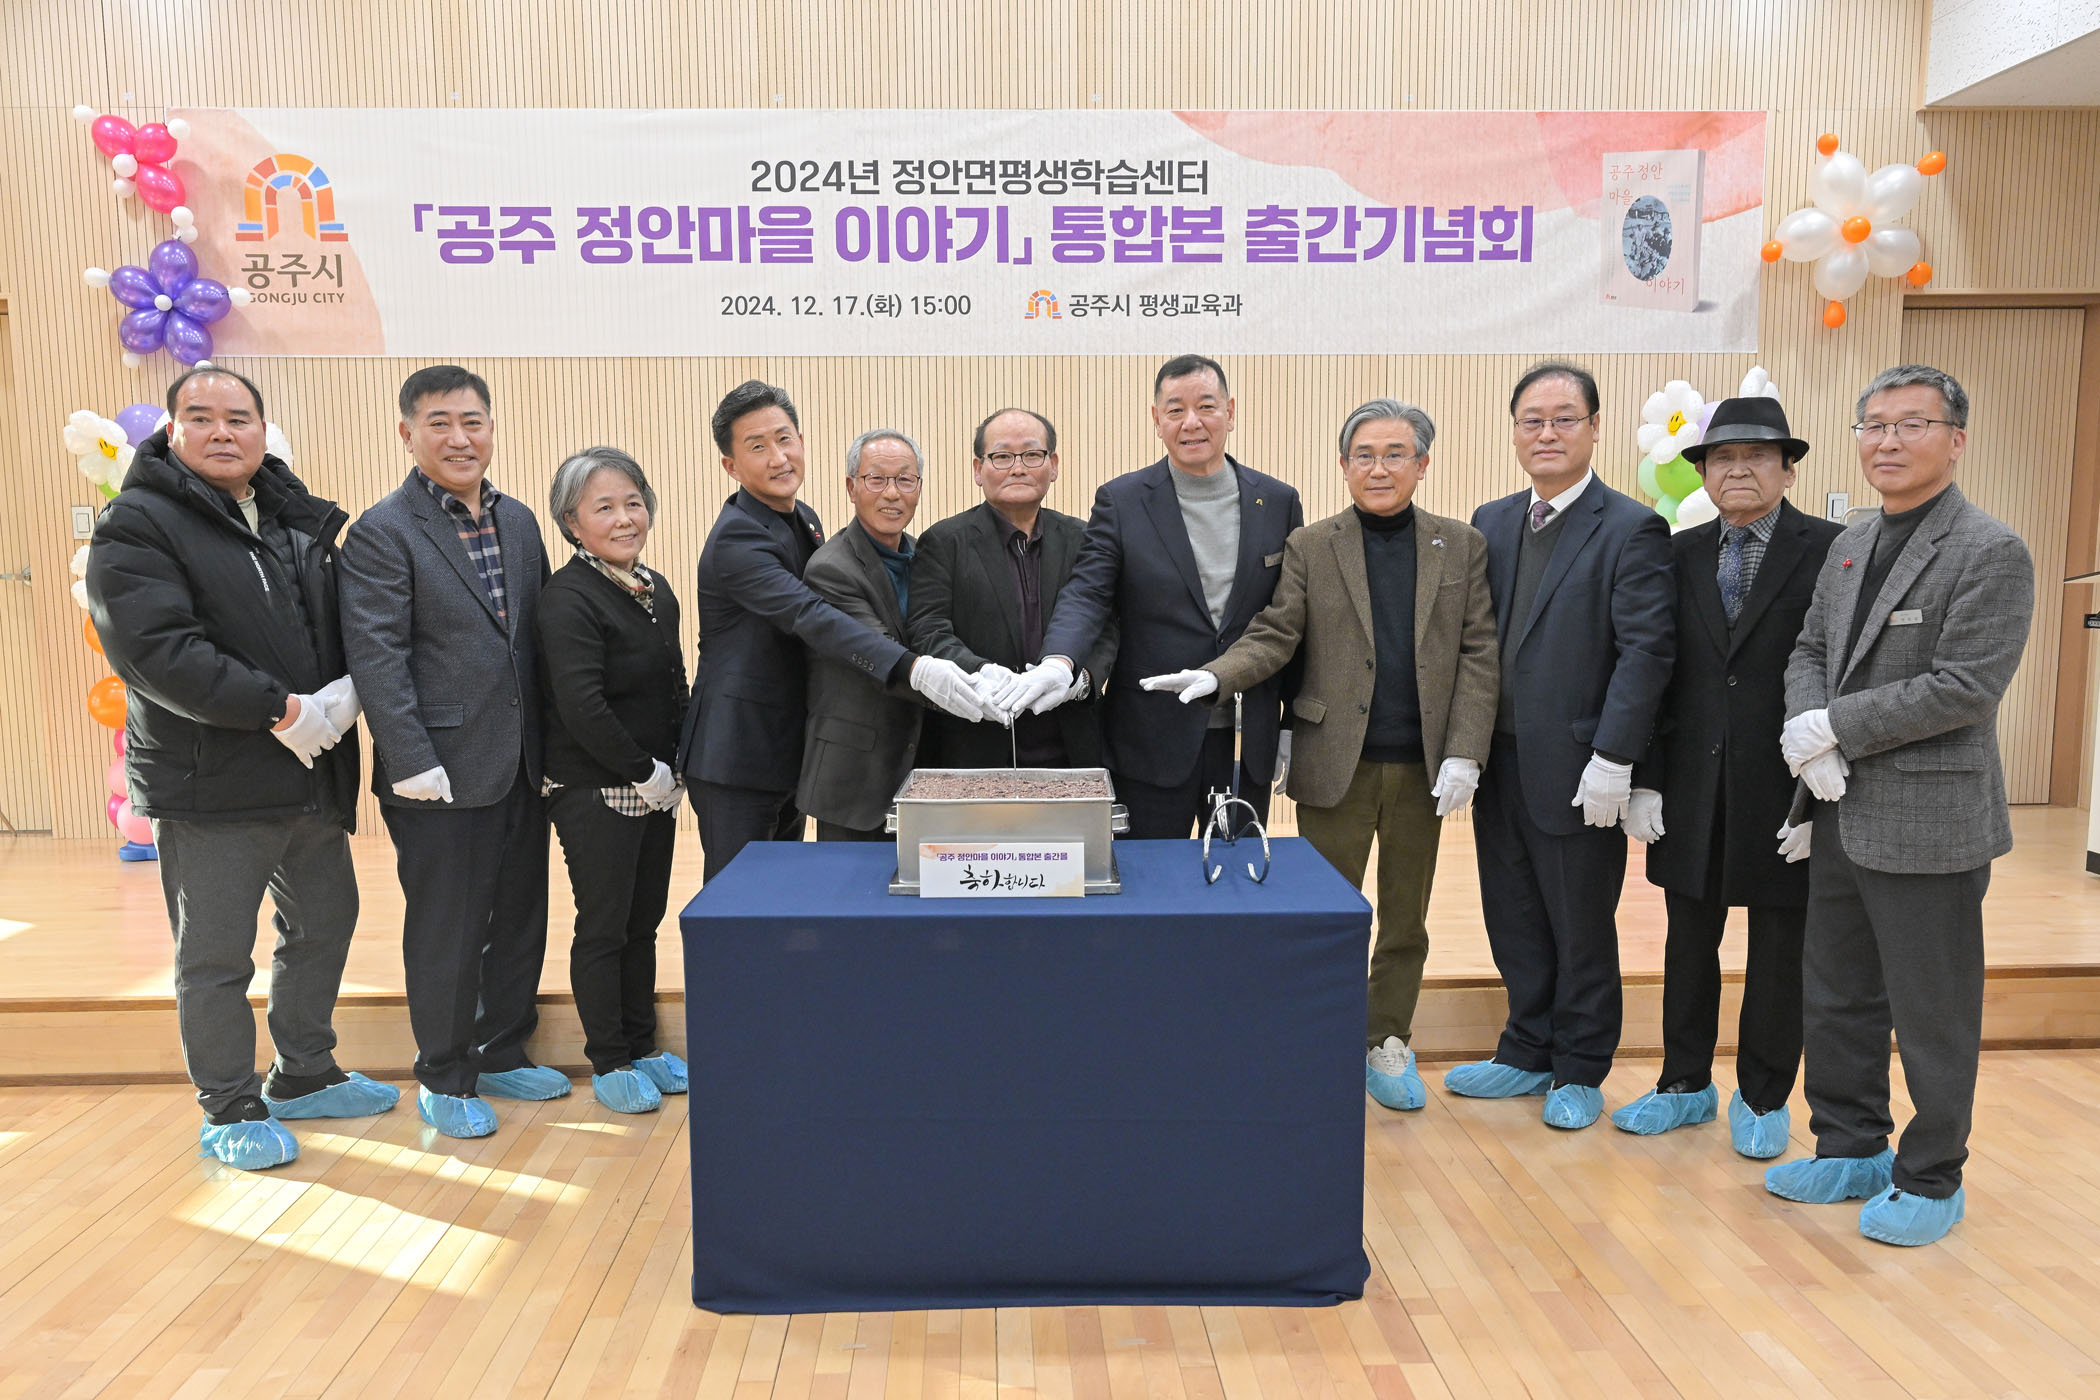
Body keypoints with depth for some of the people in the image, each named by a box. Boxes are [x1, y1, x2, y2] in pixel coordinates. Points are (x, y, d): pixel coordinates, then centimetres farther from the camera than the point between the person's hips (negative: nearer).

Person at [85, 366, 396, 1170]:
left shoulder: (299, 521, 11)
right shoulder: (138, 525, -9)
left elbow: (344, 629, 13)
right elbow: (157, 651, -21)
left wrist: (345, 694, -9)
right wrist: (281, 710, -23)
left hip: (313, 775, 7)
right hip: (210, 786, -7)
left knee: (325, 923, 18)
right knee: (216, 956, 4)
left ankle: (303, 1075, 37)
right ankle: (230, 1111, 21)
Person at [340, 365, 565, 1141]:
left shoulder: (520, 521, 11)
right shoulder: (383, 532, -8)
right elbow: (377, 656, -14)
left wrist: (551, 747, 9)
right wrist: (413, 762, -19)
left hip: (521, 766, 6)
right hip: (443, 773, -6)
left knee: (521, 918, 15)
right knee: (446, 930, 5)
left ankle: (503, 1054, 32)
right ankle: (444, 1078, 22)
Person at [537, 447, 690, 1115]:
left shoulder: (657, 591, 10)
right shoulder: (567, 599, -15)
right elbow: (581, 707, -22)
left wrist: (674, 771, 5)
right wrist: (644, 772, -15)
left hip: (655, 787, 7)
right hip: (595, 794, -7)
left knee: (644, 922, 15)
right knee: (604, 928, 4)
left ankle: (641, 1049, 28)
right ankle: (609, 1064, 18)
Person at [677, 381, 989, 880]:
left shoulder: (806, 521, 9)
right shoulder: (736, 538, -21)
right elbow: (811, 619, -35)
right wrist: (914, 668, -47)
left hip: (789, 751, 9)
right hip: (736, 757, -9)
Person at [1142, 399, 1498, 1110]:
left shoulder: (1462, 546, 6)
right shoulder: (1309, 547, 4)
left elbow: (1478, 653, 3)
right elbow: (1274, 637, -2)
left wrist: (1464, 754, -6)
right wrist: (1214, 677, -21)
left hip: (1424, 769, 2)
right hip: (1335, 765, -1)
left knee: (1406, 919, 13)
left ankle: (1388, 1044, 29)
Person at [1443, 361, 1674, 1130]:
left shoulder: (1631, 529, -7)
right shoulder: (1491, 523, 10)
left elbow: (1646, 651, -13)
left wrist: (1612, 761, -19)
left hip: (1576, 770, -5)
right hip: (1500, 762, 6)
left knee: (1582, 929, 9)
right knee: (1514, 922, 15)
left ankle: (1580, 1073, 26)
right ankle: (1527, 1055, 32)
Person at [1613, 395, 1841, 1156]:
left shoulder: (1831, 551, -6)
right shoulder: (1680, 555, 6)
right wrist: (1645, 779, 0)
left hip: (1785, 793, -3)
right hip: (1693, 788, 4)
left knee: (1779, 951, 10)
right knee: (1688, 943, 14)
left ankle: (1762, 1098, 27)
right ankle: (1686, 1085, 30)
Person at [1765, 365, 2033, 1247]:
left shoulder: (1991, 553, -12)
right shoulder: (1849, 546, 12)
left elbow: (1965, 688, -19)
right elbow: (1809, 653, 12)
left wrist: (1832, 728, -17)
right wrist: (1807, 733, -8)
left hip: (1928, 821, -7)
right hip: (1842, 813, 7)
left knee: (1932, 1014, 6)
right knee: (1835, 999, 17)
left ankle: (1930, 1181, 24)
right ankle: (1851, 1150, 34)